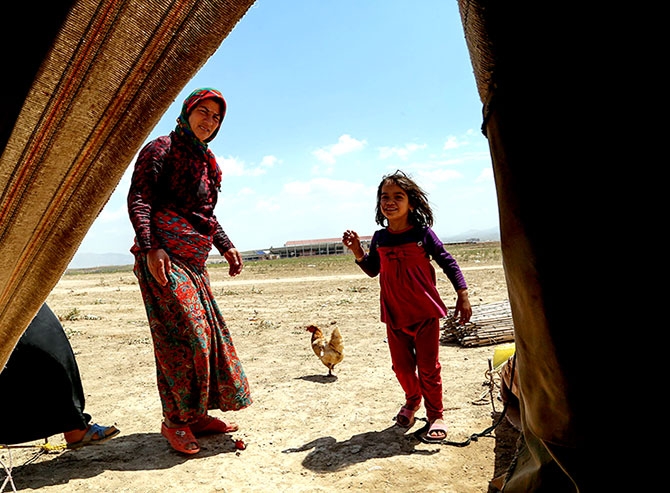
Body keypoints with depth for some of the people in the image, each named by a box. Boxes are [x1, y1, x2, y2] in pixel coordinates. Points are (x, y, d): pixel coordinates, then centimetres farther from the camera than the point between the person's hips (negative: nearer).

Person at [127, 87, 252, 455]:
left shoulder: (205, 161, 22)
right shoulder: (161, 149, -1)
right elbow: (138, 199, -11)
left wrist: (226, 247, 18)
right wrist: (150, 247, -22)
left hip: (193, 260, 8)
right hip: (163, 256, -8)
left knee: (207, 331, 6)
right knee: (183, 333, -12)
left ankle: (196, 414, 17)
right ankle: (175, 420, 2)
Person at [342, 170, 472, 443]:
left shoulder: (423, 233, -8)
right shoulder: (379, 238, 2)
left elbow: (448, 263, -3)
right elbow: (373, 270, 13)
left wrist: (463, 296, -8)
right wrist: (357, 251, -3)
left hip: (425, 312, -3)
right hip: (394, 315, 3)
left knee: (428, 367, 6)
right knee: (401, 365, 13)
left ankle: (435, 415, 25)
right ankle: (412, 400, 42)